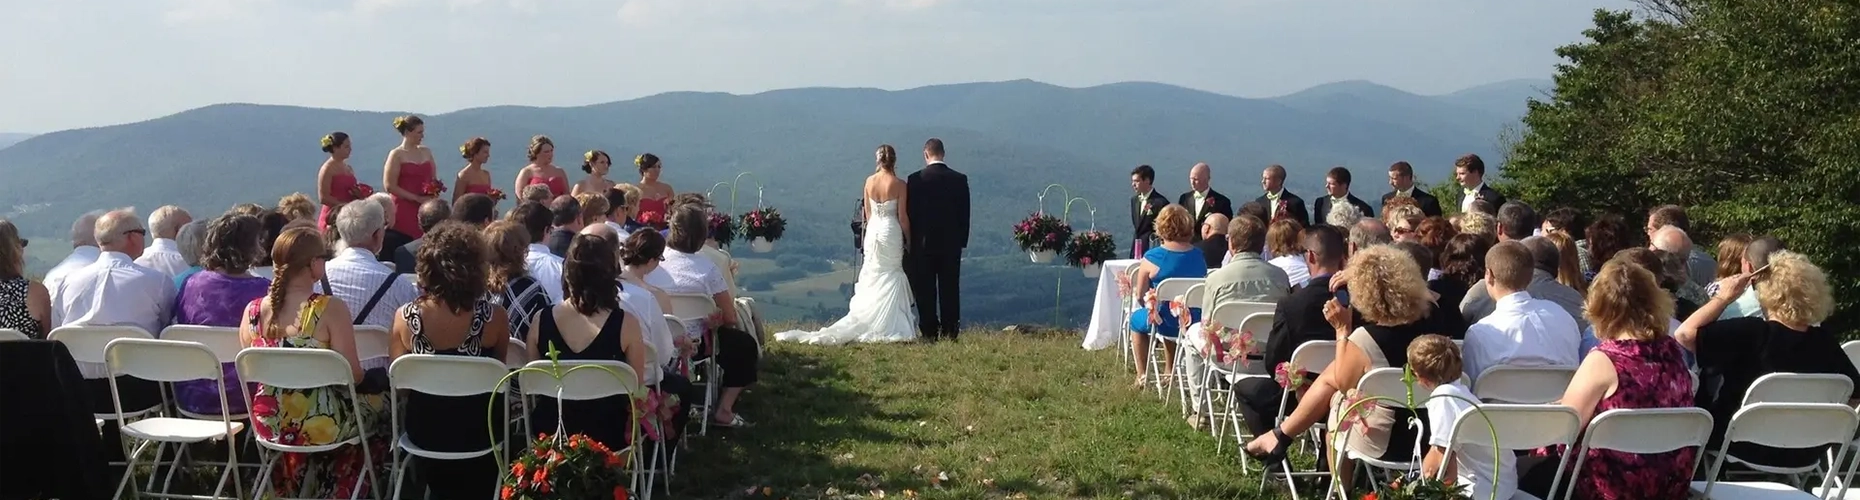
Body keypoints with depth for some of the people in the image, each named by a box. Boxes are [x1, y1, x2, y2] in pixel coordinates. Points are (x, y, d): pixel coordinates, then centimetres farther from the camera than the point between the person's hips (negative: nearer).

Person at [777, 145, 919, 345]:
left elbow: (868, 213, 9)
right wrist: (908, 240, 1)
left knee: (871, 278, 12)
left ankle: (866, 323, 13)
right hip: (891, 231, -4)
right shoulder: (899, 184, -10)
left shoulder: (869, 181, 2)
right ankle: (887, 326, 0)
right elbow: (902, 217, -9)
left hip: (873, 230, 4)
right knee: (890, 277, 3)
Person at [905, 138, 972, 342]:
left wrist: (908, 241, 4)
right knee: (950, 289, 6)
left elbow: (908, 213, -5)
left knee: (925, 290, 4)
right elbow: (965, 213, 3)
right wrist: (962, 240, 11)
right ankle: (950, 331, 6)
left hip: (923, 242, -2)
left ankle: (929, 331, 4)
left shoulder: (915, 179, -8)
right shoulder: (960, 179, -1)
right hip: (951, 243, 2)